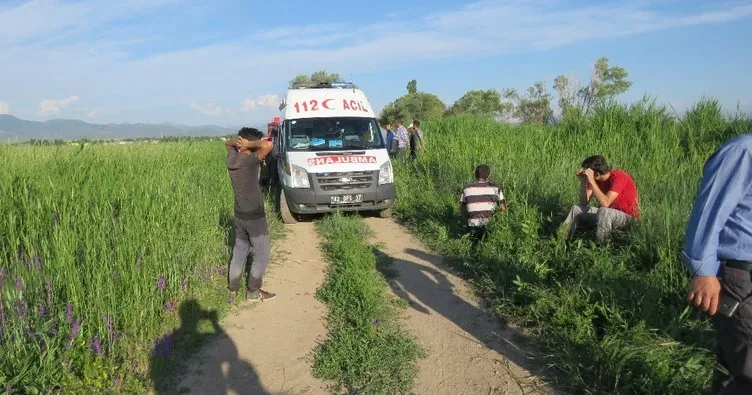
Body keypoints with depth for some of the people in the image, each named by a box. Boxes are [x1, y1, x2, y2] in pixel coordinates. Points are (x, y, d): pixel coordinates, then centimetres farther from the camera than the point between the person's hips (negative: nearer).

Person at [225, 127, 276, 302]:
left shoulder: (232, 159, -1)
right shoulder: (249, 161, -23)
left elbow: (228, 143, 22)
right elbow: (268, 145, -39)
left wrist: (237, 142, 0)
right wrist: (250, 144, -21)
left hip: (239, 215, 8)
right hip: (254, 217, -8)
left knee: (239, 250, 20)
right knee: (262, 254, 6)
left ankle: (233, 287, 28)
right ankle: (253, 291, 11)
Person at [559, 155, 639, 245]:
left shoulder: (619, 177, -24)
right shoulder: (595, 179, -5)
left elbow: (605, 203, -36)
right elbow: (584, 203, -4)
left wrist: (591, 181, -34)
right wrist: (583, 181, -15)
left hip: (628, 216, -7)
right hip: (608, 214, 7)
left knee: (603, 211, -36)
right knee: (576, 209, -1)